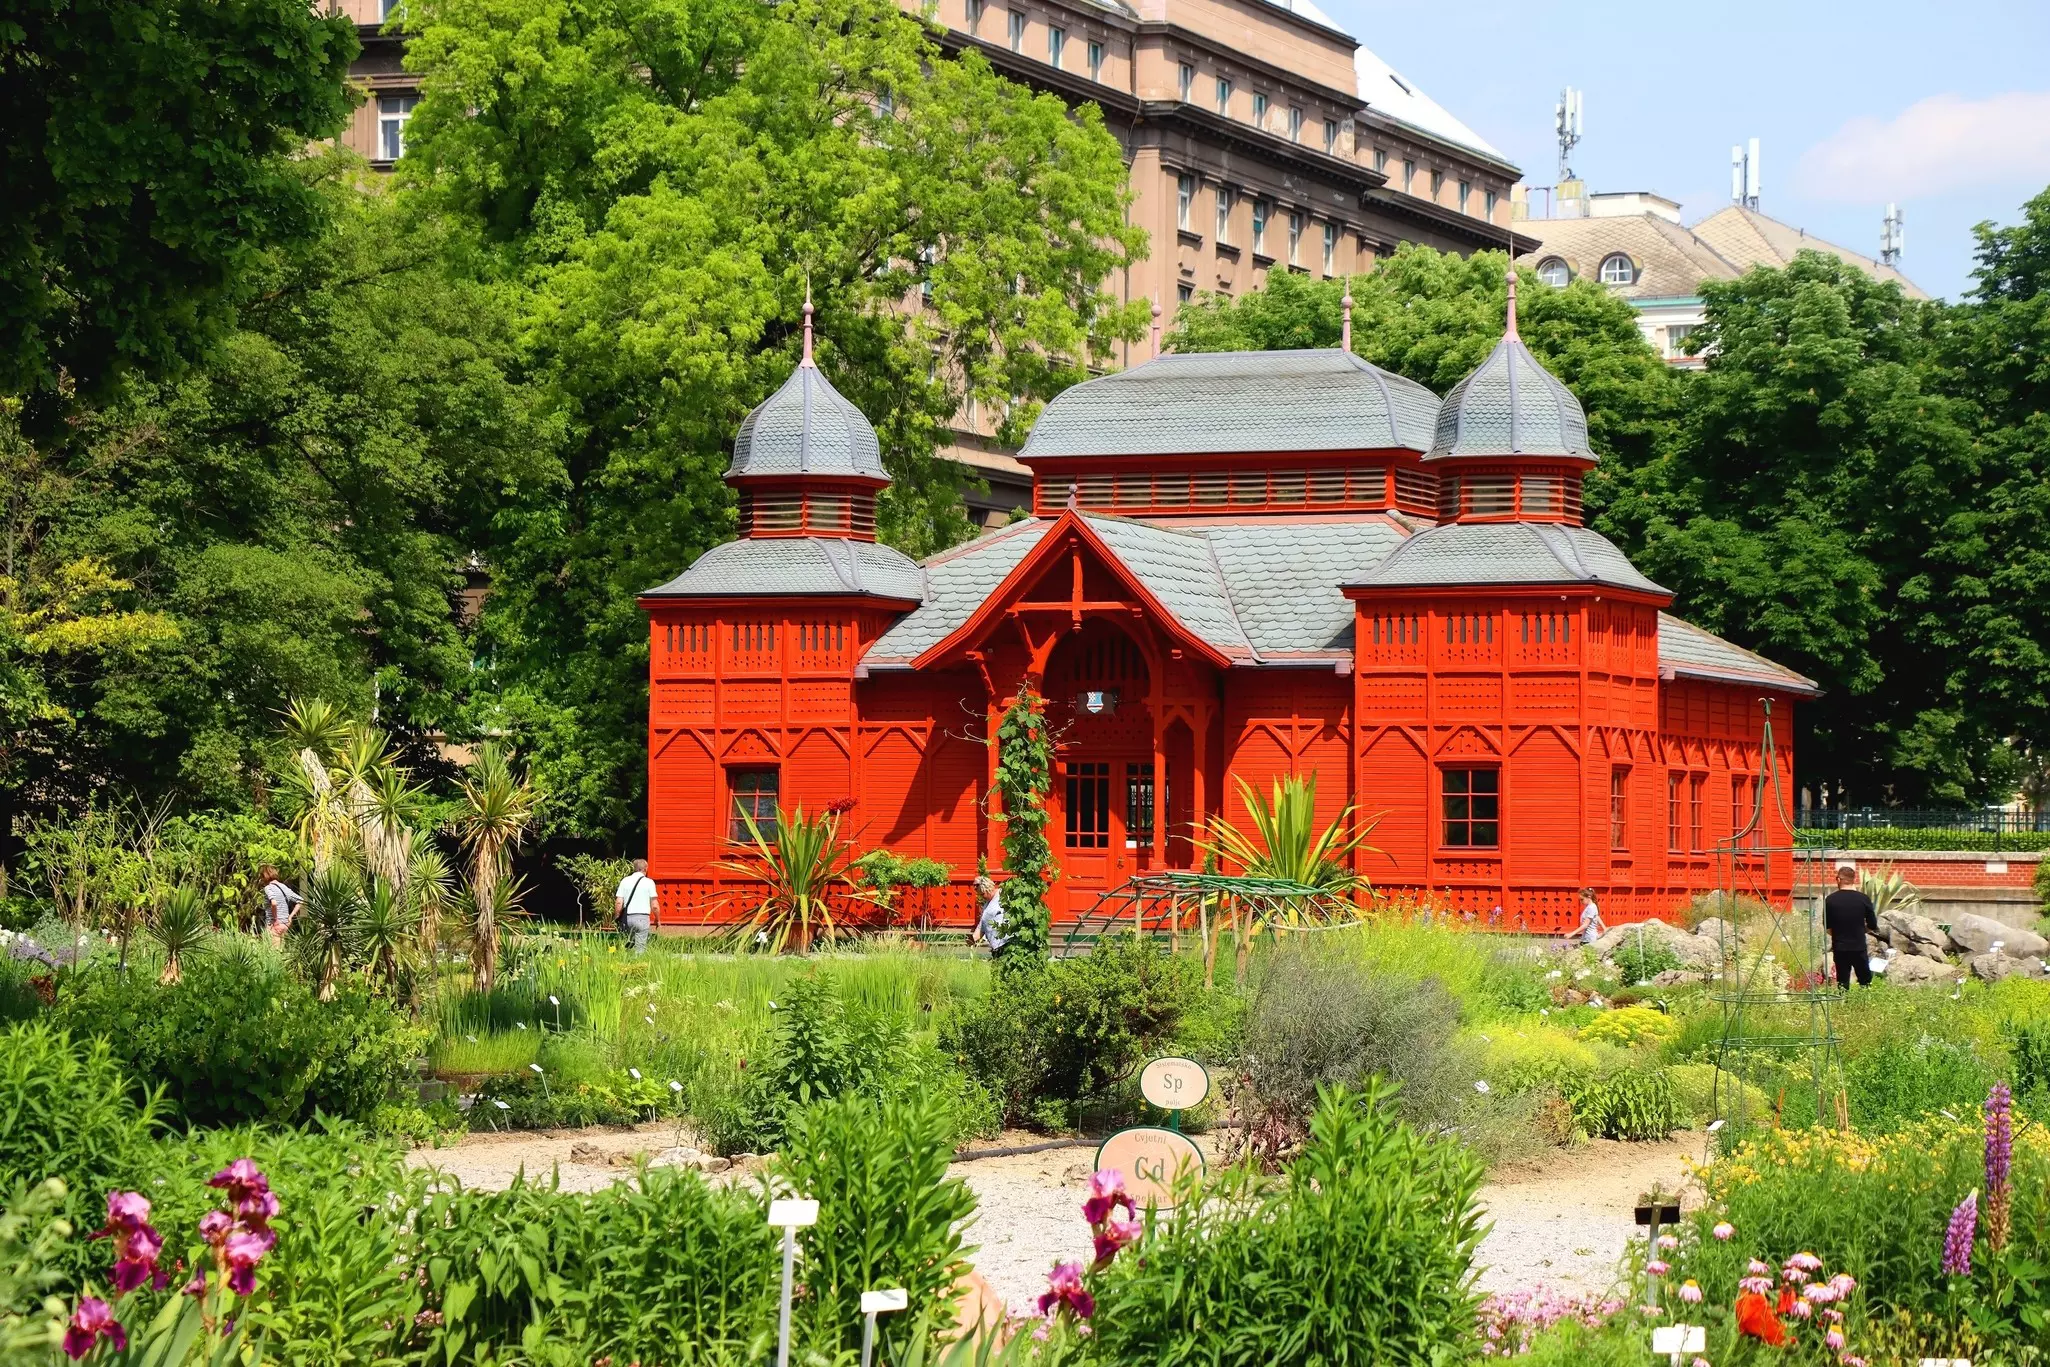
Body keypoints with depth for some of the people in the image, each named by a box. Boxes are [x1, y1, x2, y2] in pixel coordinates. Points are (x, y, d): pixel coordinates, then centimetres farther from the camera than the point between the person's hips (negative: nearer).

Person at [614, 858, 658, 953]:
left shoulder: (625, 881, 5)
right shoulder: (649, 882, -2)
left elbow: (618, 903, 0)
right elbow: (654, 905, -3)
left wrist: (618, 918, 12)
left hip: (628, 917, 3)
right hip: (642, 918, -3)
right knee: (640, 948, -2)